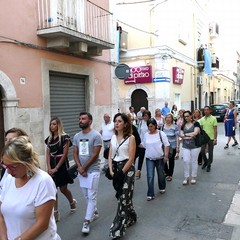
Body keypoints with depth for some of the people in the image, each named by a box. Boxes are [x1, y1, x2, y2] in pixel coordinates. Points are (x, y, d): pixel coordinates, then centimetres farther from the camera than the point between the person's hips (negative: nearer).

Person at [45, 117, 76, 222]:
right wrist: (49, 168, -6)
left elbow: (65, 154, -13)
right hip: (52, 166, 5)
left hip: (62, 165, -5)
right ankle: (55, 213, 12)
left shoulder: (64, 137, -11)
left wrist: (56, 168, -13)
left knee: (63, 189, 5)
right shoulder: (49, 138, 8)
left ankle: (72, 202, 36)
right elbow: (48, 154, 6)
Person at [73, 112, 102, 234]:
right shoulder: (76, 136, 6)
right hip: (81, 170, 6)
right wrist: (79, 167, -9)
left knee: (91, 197, -1)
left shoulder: (96, 135, -12)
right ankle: (95, 212, 37)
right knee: (87, 196, 17)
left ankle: (86, 222, 6)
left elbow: (95, 155, -15)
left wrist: (84, 167, -12)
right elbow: (75, 153, 5)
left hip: (93, 170, -6)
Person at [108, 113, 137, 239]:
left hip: (127, 169, -6)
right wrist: (111, 171, -6)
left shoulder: (130, 138, -9)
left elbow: (131, 159, -13)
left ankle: (117, 229, 1)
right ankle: (131, 217, 38)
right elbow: (110, 156, 6)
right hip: (115, 168, 6)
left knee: (123, 198, -5)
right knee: (122, 196, 16)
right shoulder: (113, 137, 8)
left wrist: (121, 172, -16)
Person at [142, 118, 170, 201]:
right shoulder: (146, 134, 1)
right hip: (149, 159, 2)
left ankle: (162, 188, 41)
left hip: (160, 158, -1)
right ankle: (150, 194, 1)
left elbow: (166, 145, -7)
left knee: (161, 174, 15)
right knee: (150, 176, -5)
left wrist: (166, 155, -11)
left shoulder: (161, 133, -9)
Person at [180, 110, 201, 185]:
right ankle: (186, 177, 8)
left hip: (195, 145, -3)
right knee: (186, 161, -3)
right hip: (185, 146, 3)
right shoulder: (183, 125, 9)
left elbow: (195, 133, -16)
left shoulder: (196, 123, -4)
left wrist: (185, 134, -9)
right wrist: (190, 135, -13)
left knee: (194, 161, 6)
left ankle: (193, 177, 19)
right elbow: (181, 135, 1)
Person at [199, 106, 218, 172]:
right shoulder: (202, 119, 3)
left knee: (210, 152, 7)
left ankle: (209, 165, 23)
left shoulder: (213, 119, -8)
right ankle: (205, 162, 27)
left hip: (211, 138, -3)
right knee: (202, 151, 1)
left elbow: (215, 129, -8)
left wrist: (215, 139, -12)